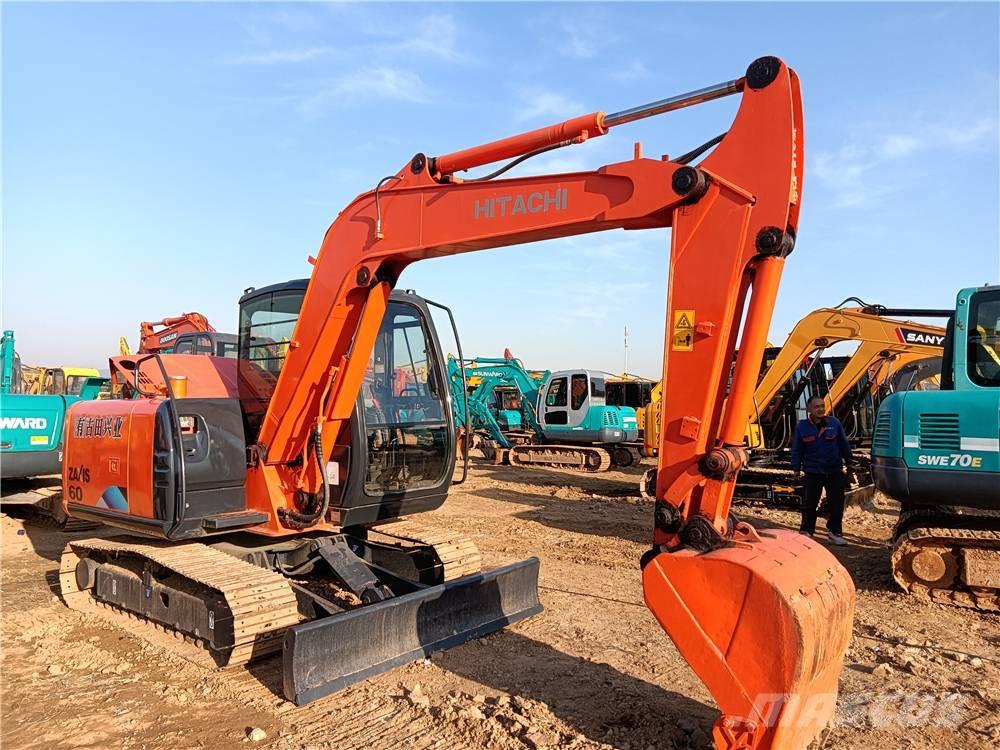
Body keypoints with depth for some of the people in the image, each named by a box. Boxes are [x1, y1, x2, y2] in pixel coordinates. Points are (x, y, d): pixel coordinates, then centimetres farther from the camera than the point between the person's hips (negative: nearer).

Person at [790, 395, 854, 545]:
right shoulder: (802, 426, -3)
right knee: (809, 504, 4)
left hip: (834, 471, 1)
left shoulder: (834, 423, -2)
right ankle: (806, 532, 15)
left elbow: (844, 444, 8)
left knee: (837, 504, 7)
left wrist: (848, 462, 12)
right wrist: (796, 468, 2)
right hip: (812, 472, -1)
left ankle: (834, 532, 21)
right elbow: (797, 449, 2)